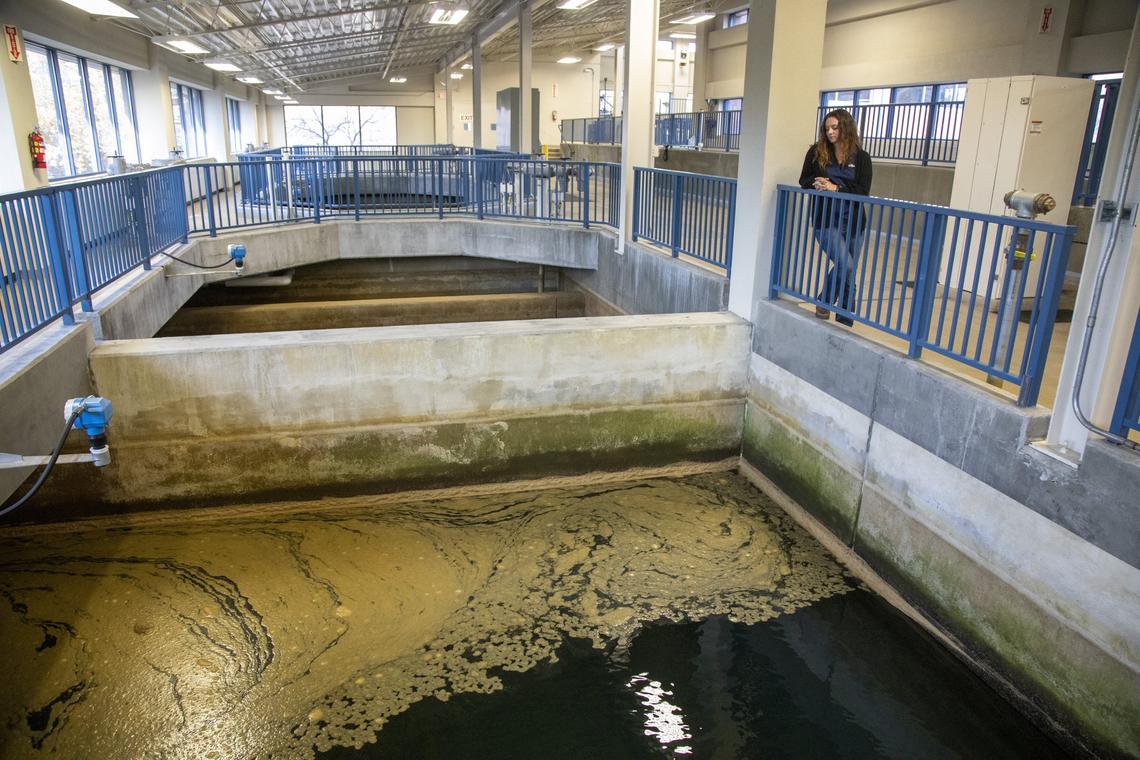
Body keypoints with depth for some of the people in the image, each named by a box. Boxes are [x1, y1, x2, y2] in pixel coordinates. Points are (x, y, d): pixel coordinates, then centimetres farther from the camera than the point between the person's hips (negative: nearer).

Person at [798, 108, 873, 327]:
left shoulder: (861, 157, 2)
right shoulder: (816, 152, 2)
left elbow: (863, 192, -5)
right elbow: (804, 181, 8)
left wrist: (836, 188, -19)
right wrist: (816, 183, -13)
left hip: (853, 222, 2)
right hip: (826, 220, -2)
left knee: (849, 275, 6)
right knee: (845, 264, -21)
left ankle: (845, 324, 18)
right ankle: (824, 302, 5)